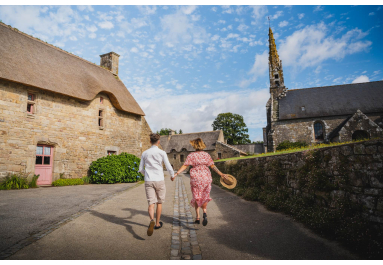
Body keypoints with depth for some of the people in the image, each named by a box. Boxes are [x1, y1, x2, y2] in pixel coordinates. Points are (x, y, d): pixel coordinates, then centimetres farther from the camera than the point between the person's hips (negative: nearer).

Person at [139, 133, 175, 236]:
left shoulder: (145, 153, 5)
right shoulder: (162, 153, -4)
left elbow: (141, 169, 11)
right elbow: (169, 167, -5)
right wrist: (172, 175, 16)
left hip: (148, 181, 2)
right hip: (159, 180, -2)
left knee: (151, 204, 0)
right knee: (159, 202, 17)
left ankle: (152, 221, -27)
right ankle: (157, 223, 27)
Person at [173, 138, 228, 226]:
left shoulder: (191, 155, -3)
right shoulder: (206, 155, 1)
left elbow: (184, 166, -8)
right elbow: (213, 166, 0)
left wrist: (176, 174, -3)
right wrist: (221, 174, 7)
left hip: (195, 178, -1)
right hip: (206, 178, 1)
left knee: (196, 197, 12)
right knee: (205, 197, 13)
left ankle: (197, 218, 12)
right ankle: (205, 213, -11)